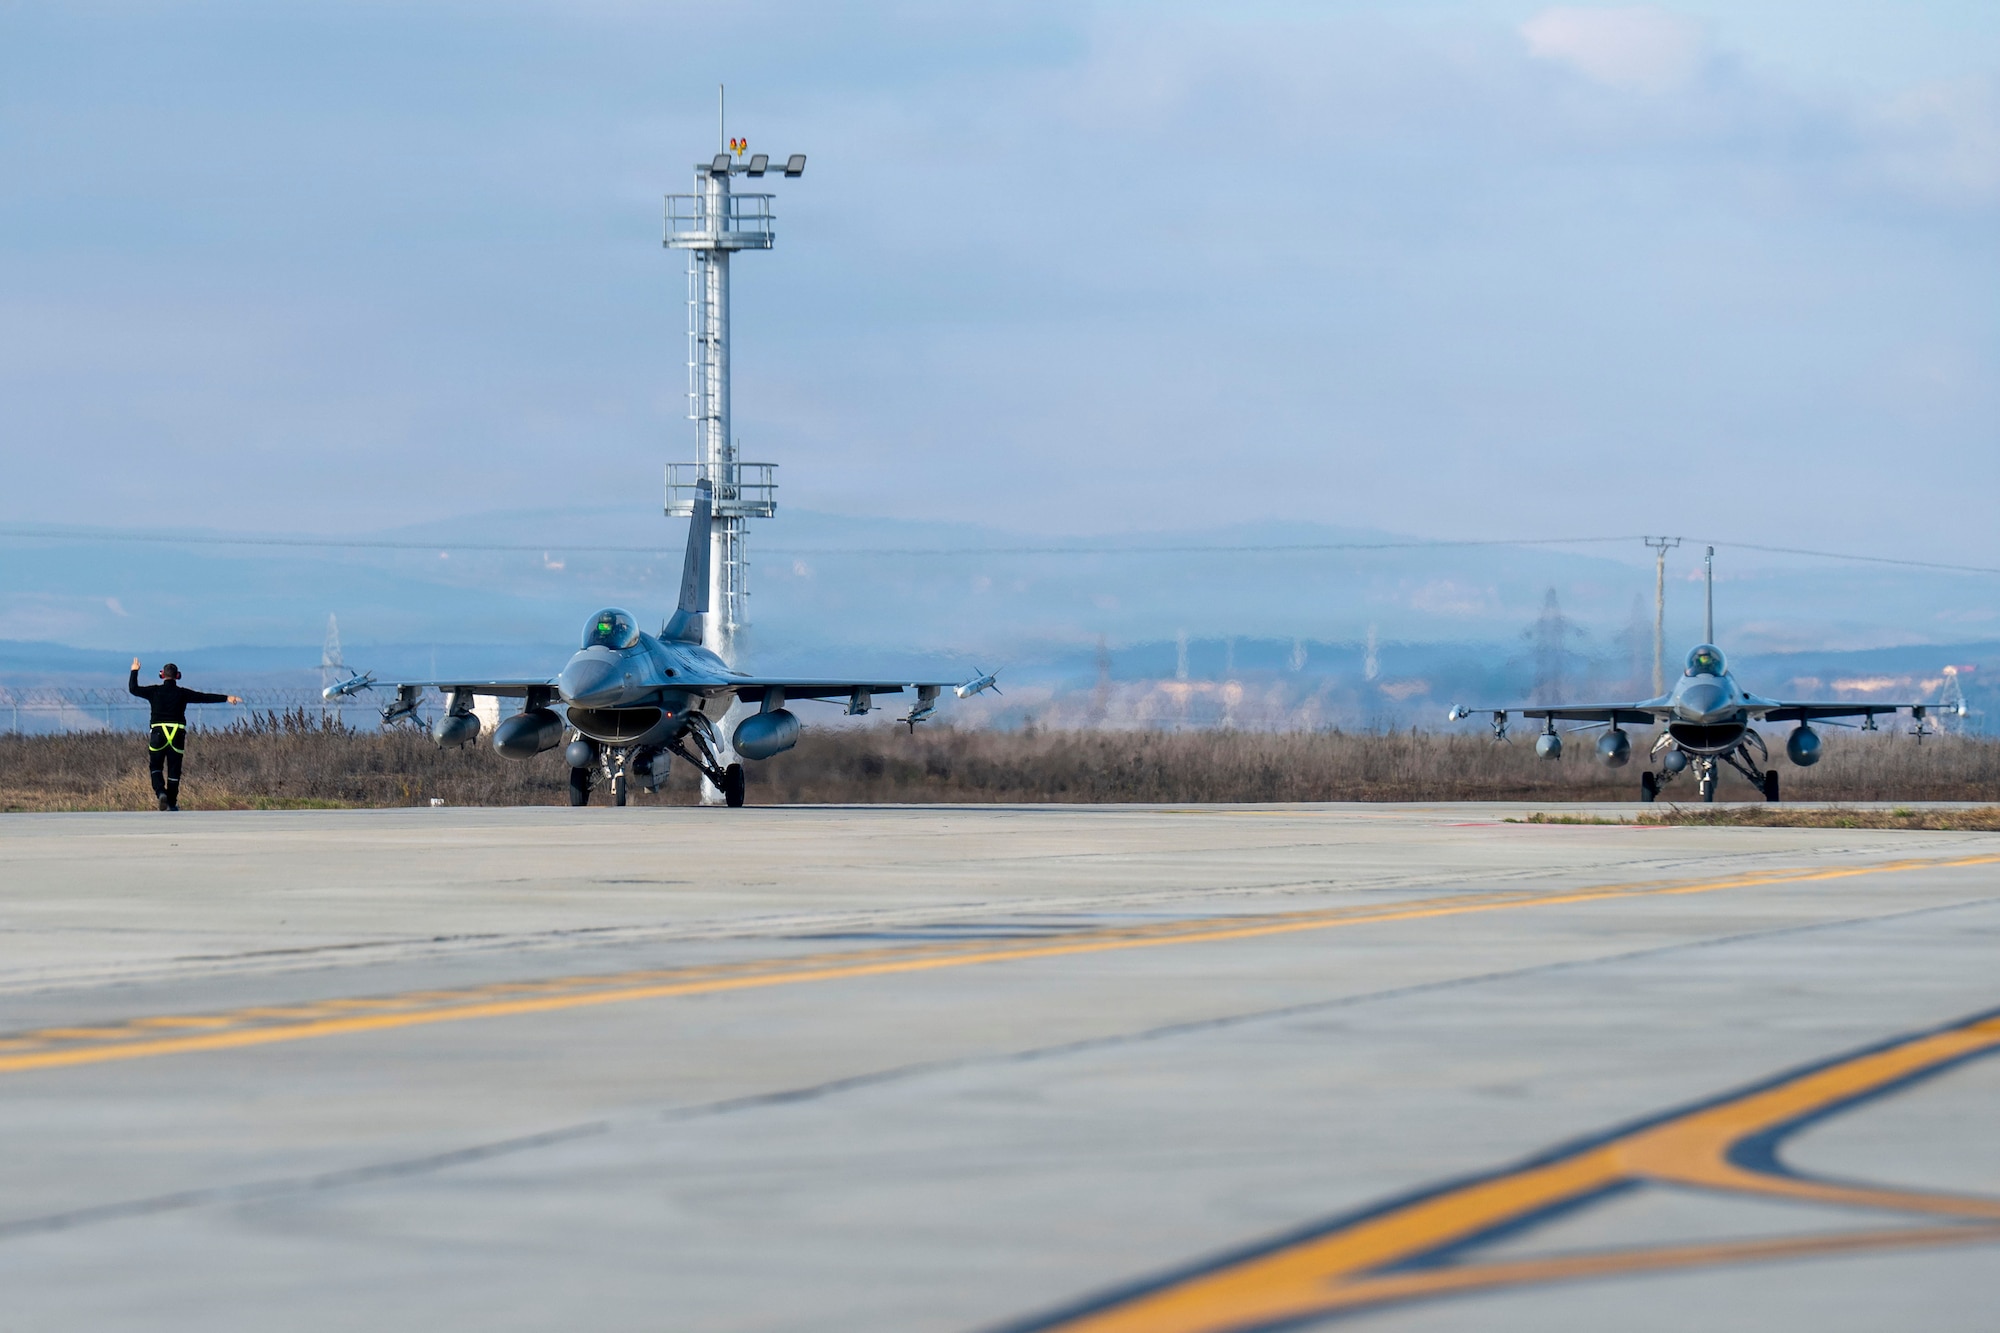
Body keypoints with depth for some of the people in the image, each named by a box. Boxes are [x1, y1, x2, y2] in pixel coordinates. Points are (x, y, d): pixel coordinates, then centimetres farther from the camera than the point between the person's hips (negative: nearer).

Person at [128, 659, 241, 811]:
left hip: (158, 733, -1)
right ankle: (172, 803, 11)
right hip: (177, 734, 1)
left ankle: (160, 792, -15)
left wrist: (134, 671, 18)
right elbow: (205, 697, -2)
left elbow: (134, 689, 3)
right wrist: (226, 698, 0)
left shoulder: (155, 691, -1)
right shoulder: (182, 693, 1)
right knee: (174, 770, 8)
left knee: (155, 767, 11)